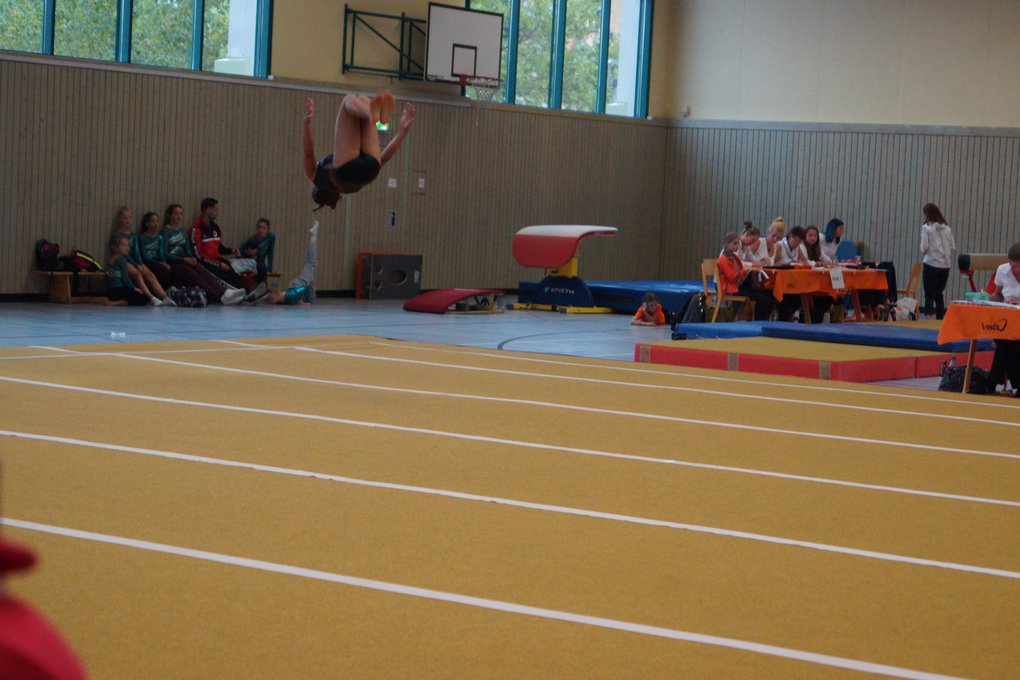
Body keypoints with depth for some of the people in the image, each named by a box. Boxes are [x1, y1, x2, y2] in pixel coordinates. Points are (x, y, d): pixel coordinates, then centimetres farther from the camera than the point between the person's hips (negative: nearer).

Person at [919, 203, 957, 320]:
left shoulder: (926, 227, -7)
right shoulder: (947, 228, 7)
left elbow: (924, 247, -13)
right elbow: (953, 248, 7)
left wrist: (923, 250, 9)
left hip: (931, 264, -5)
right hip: (945, 265, 5)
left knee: (929, 294, -2)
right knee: (939, 293, 16)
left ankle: (928, 318, -12)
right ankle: (940, 319, 18)